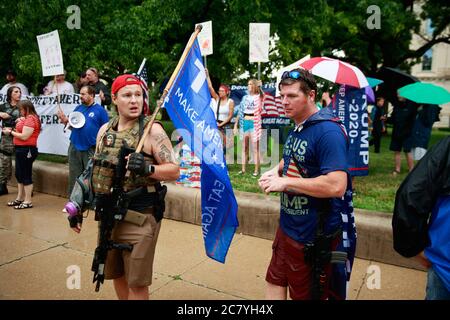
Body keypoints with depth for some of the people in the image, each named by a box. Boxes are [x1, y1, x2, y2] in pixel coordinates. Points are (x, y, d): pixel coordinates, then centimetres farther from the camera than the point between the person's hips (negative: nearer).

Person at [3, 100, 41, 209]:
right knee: (19, 175, 16)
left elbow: (24, 136, -20)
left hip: (26, 150, -10)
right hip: (21, 149, 10)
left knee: (26, 176, -4)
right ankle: (19, 199, 27)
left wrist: (10, 132, -8)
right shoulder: (27, 118, 16)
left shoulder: (30, 119, -15)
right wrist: (20, 122, 7)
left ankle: (28, 202, 4)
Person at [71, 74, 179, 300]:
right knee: (116, 275, 21)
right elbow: (95, 171, 17)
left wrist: (148, 168, -28)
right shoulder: (105, 130, 9)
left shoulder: (152, 130, -8)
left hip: (139, 216, -6)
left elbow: (174, 171, -10)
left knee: (136, 283, 2)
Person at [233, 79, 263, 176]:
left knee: (255, 148, -2)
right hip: (244, 123, 5)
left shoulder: (259, 97, 0)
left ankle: (257, 170, 5)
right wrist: (236, 124, 9)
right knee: (244, 147, 10)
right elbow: (240, 112, 15)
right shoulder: (245, 97, 14)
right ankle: (243, 169, 18)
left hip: (254, 124, -5)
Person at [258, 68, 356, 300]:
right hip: (287, 227, 9)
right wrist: (276, 171, 2)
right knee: (275, 282, 22)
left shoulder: (328, 131, -21)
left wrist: (285, 182, -24)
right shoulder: (296, 128, 8)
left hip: (315, 238, -9)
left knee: (307, 294, 11)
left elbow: (336, 185, -31)